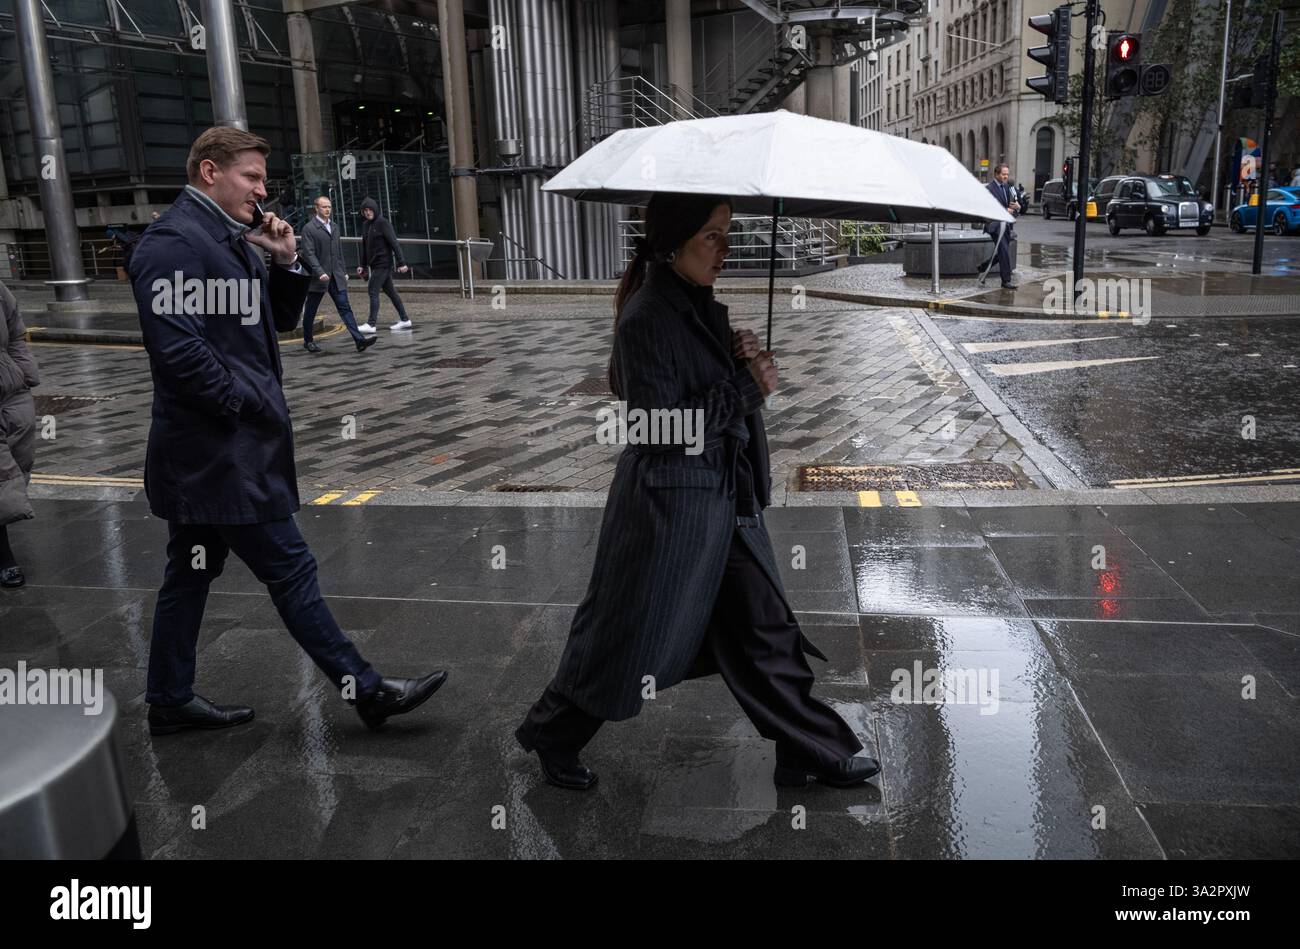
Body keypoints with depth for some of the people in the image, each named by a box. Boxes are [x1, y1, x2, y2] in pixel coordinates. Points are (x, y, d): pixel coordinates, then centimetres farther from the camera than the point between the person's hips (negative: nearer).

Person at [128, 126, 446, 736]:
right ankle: (365, 690, 8)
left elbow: (279, 320, 19)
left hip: (208, 452, 10)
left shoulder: (229, 236, 15)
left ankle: (170, 700, 30)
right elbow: (179, 351, -23)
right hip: (225, 452, -10)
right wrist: (248, 403, -14)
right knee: (290, 570, -2)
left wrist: (285, 261, 3)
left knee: (192, 572, 16)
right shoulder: (174, 241, -15)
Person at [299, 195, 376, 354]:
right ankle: (308, 341, 23)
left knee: (345, 308, -4)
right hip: (317, 277, -5)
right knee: (310, 311, 8)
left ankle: (359, 340, -13)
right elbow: (309, 254, -14)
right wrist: (320, 272, -24)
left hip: (336, 276, 5)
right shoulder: (309, 229, -8)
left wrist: (343, 271, 16)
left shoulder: (334, 227, 15)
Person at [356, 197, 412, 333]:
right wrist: (363, 266, 17)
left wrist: (401, 263, -19)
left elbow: (394, 243, -15)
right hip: (374, 264, 8)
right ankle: (404, 320, 16)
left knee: (373, 291, -11)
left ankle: (371, 324, -10)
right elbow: (364, 246, 19)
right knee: (390, 291, 11)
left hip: (383, 263, -8)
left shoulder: (383, 223, -11)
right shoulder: (366, 225, 13)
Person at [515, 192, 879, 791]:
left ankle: (814, 753, 28)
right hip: (668, 505, -8)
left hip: (727, 498, 8)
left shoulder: (701, 306, 8)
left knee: (763, 630, 15)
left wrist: (744, 361, -2)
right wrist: (747, 387, -16)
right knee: (631, 636, 7)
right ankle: (553, 736, 30)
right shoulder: (646, 320, -18)